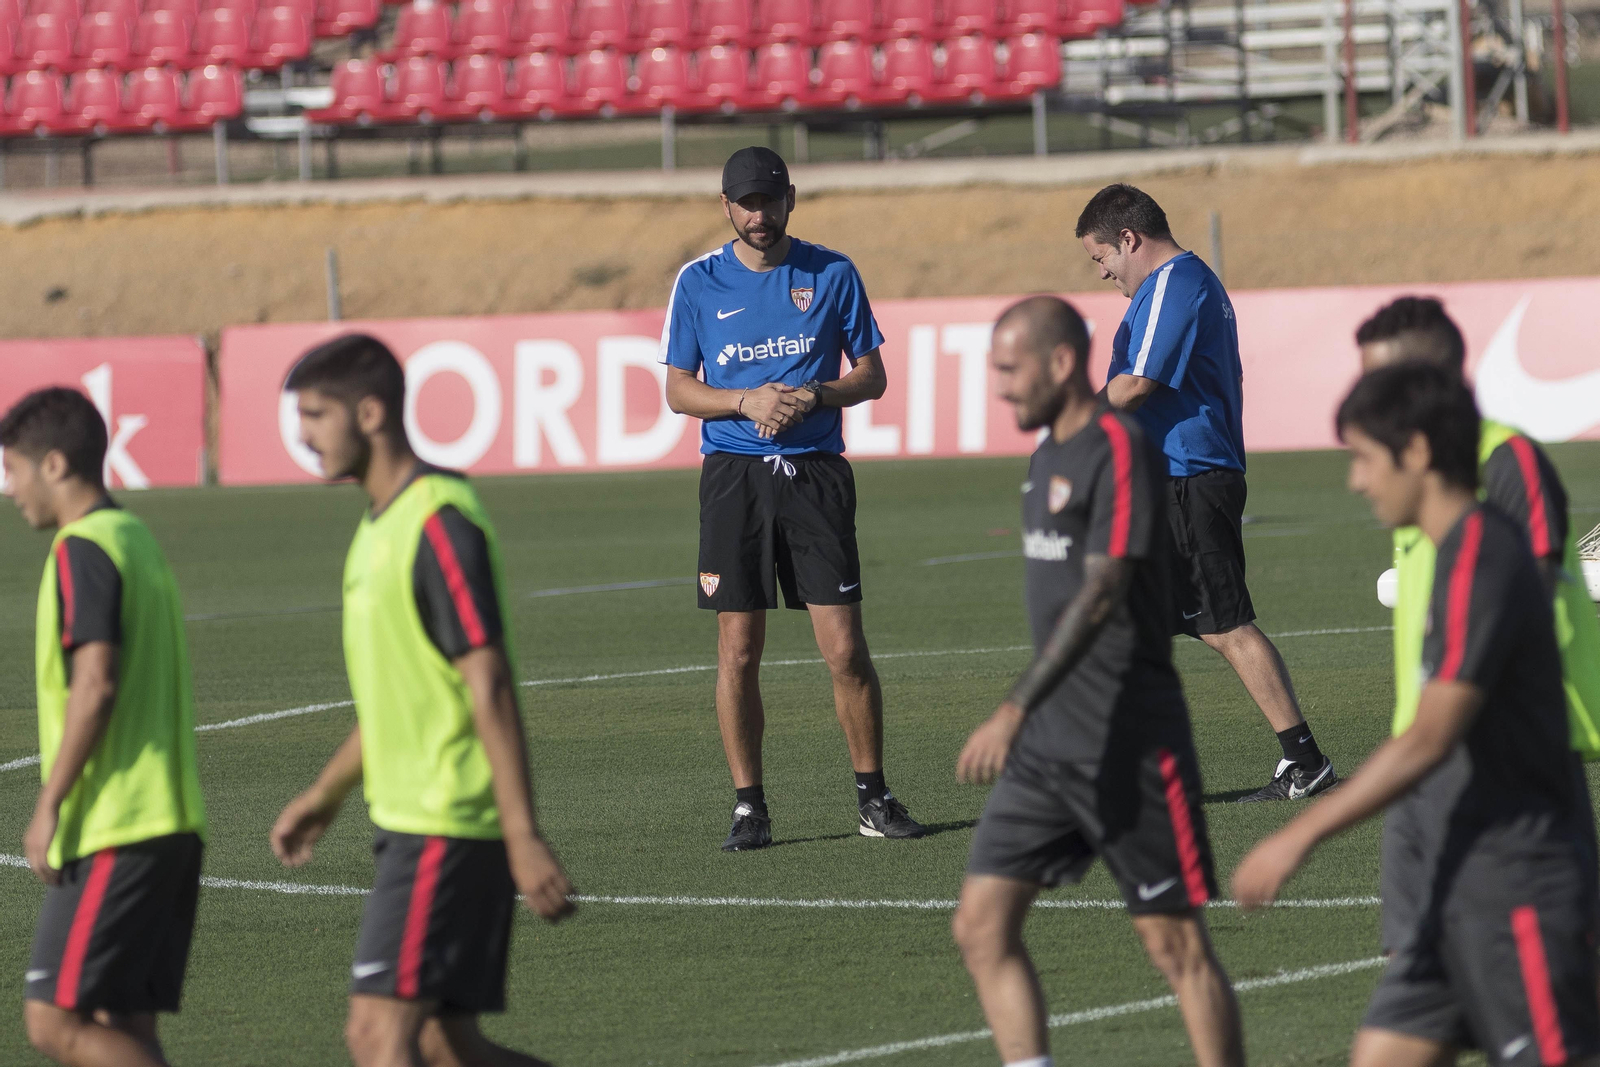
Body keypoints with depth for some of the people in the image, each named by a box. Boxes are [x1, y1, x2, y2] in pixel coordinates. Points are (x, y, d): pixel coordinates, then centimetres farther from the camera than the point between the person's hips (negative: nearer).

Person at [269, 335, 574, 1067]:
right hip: (410, 821, 10)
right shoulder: (380, 526, 15)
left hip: (446, 830, -10)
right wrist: (327, 795, 27)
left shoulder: (439, 524, -15)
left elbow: (490, 686, -20)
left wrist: (523, 837, -23)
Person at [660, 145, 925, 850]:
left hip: (816, 471, 0)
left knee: (845, 649, -5)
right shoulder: (698, 282, 5)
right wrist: (748, 402, -10)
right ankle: (748, 807, 7)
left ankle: (873, 798, 6)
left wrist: (814, 396, -10)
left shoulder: (832, 274, 5)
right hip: (734, 474, 0)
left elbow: (872, 375, 9)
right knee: (738, 652, -1)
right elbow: (678, 390, 7)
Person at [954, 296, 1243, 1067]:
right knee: (982, 925, 0)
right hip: (1047, 744, 9)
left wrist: (1016, 709, -31)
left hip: (1130, 744, -9)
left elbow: (1101, 593, -24)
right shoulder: (1049, 453, 13)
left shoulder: (1120, 451, -15)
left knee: (1176, 945, -1)